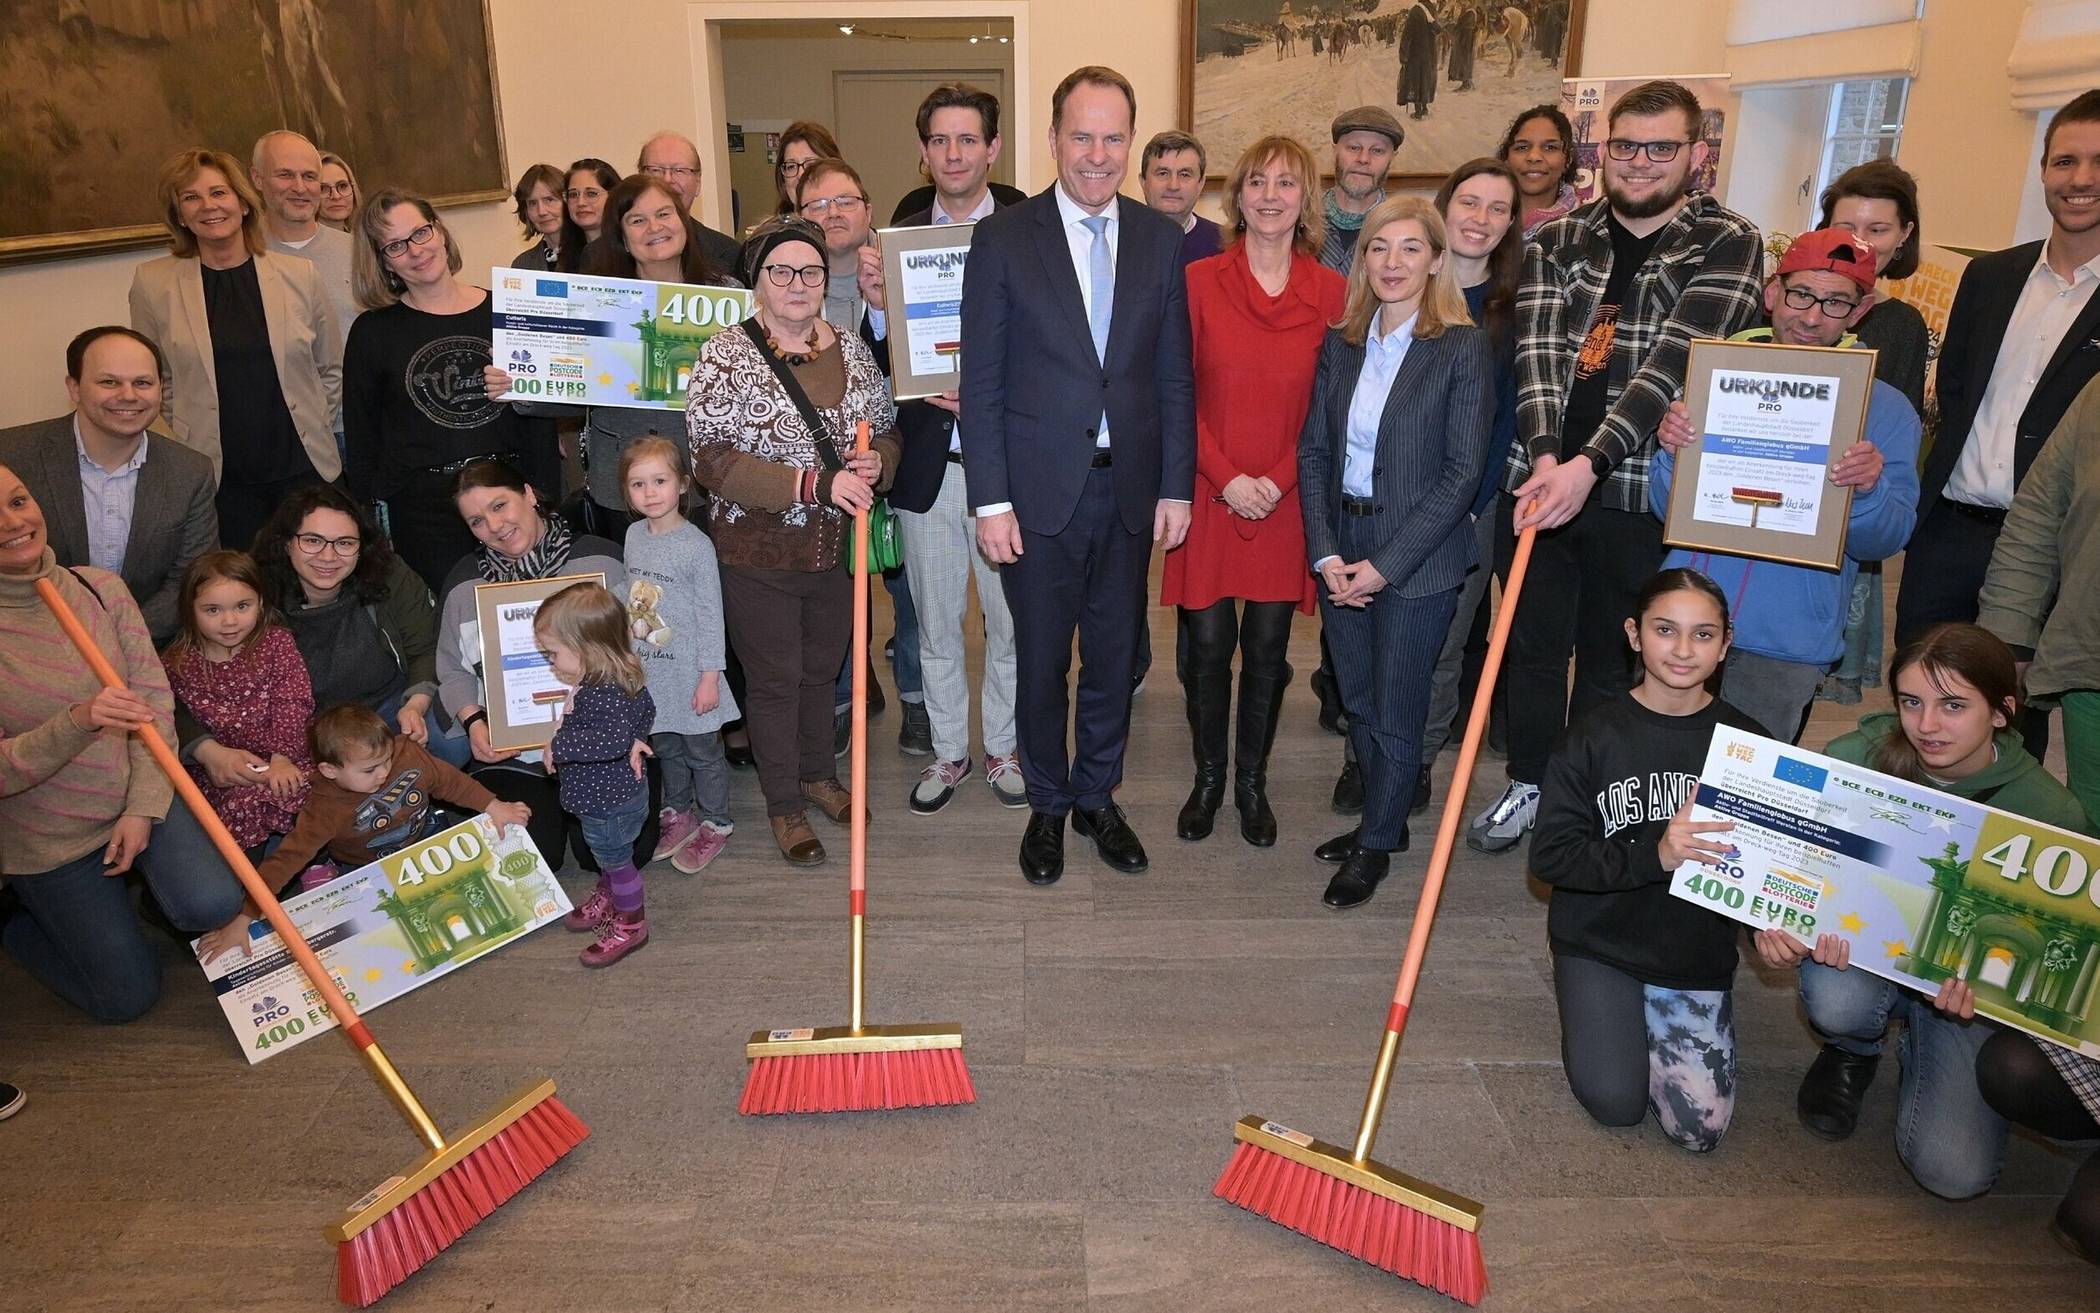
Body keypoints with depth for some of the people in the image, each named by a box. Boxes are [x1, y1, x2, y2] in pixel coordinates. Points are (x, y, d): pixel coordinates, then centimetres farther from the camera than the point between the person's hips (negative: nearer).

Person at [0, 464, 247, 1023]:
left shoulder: (99, 587, -6)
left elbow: (155, 699, -4)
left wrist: (142, 809, -11)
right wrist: (77, 722, -36)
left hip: (137, 796, 3)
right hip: (50, 838, -2)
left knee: (213, 905, -21)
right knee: (127, 996, 0)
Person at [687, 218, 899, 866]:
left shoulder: (851, 349, 2)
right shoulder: (725, 357, -13)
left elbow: (887, 430, 11)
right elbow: (711, 459, -20)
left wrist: (875, 460, -14)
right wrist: (816, 484, -26)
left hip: (837, 548, 4)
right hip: (759, 555, -4)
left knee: (822, 668, 21)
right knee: (774, 678, 9)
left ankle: (818, 774, 43)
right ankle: (784, 806, 27)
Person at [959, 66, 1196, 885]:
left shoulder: (1160, 240, 5)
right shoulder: (1004, 239, -4)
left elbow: (1174, 376, 6)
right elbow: (981, 381, -5)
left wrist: (1176, 487, 2)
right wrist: (991, 500, -10)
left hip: (1129, 488, 3)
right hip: (1039, 490, -2)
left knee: (1114, 657, 13)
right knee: (1041, 662, 9)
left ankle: (1098, 798, 32)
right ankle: (1047, 807, 29)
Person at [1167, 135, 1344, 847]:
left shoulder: (1330, 292, 2)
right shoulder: (1198, 282, -1)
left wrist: (1280, 479, -9)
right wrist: (1226, 477, -10)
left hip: (1286, 500, 1)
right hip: (1208, 493, -1)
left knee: (1267, 648, 8)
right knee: (1208, 645, 3)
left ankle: (1252, 782, 26)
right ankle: (1208, 778, 23)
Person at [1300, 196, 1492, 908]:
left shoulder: (1463, 348, -9)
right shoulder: (1340, 344, 6)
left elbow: (1462, 472, -12)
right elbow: (1313, 451, 4)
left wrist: (1385, 564, -16)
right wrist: (1325, 552, -7)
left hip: (1418, 561, -5)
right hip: (1340, 551, 5)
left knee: (1395, 712, 6)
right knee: (1357, 702, 15)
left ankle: (1376, 846, 25)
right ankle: (1383, 820, 36)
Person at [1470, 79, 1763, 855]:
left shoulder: (1728, 246, -4)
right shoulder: (1556, 242, 6)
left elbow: (1674, 362, -17)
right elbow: (1536, 351, -6)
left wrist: (1590, 464, -28)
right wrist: (1544, 455, -23)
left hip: (1636, 493, -3)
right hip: (1538, 478, 3)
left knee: (1611, 663, 11)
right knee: (1533, 645, 15)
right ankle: (1527, 784, 34)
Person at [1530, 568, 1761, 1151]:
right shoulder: (1594, 735, -10)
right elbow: (1551, 855, -14)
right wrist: (1652, 856, -28)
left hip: (1696, 952, 2)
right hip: (1599, 939, -1)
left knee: (1702, 1127, -6)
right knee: (1616, 1102, -11)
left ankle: (1647, 1016, 21)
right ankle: (1603, 1009, 20)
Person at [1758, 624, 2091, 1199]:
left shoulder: (2051, 814, -17)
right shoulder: (1856, 757, -19)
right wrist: (1769, 923, -34)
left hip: (1971, 979, 0)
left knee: (1955, 1172, -14)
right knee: (1837, 1001, -37)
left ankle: (1918, 1045, 21)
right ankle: (1851, 1053, 5)